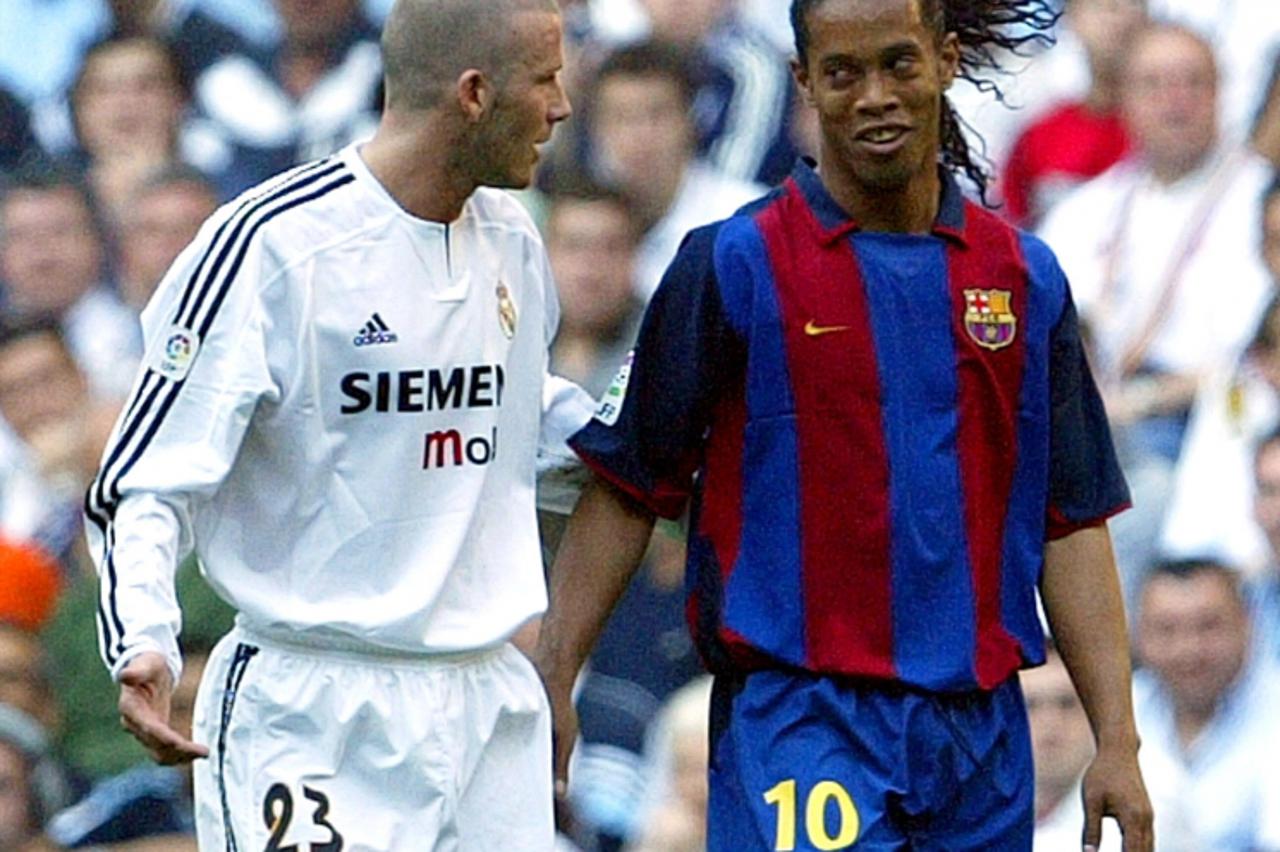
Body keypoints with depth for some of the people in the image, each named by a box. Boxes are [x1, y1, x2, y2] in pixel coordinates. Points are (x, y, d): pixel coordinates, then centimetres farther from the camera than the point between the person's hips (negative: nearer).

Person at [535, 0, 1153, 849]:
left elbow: (1073, 523, 12)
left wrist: (1118, 741, 7)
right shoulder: (736, 264, -1)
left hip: (981, 737, 4)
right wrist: (552, 682, -4)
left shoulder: (1027, 277, 10)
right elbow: (626, 490, 2)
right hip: (798, 728, -4)